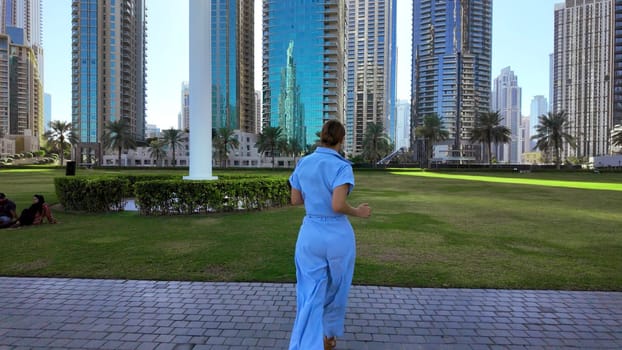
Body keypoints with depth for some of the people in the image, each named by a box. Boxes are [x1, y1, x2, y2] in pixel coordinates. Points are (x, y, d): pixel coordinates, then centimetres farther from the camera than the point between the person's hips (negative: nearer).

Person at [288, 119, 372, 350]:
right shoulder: (342, 167, -15)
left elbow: (295, 200, 8)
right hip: (338, 237, -2)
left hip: (309, 236, 3)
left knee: (310, 297, 7)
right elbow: (337, 206, -25)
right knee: (335, 291, 22)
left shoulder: (303, 164, 1)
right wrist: (358, 212, -6)